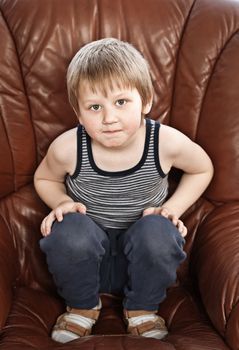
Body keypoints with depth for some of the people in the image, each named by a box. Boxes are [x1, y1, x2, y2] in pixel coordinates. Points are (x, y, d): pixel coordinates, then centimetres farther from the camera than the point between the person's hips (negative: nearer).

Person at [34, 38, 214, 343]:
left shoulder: (167, 143, -20)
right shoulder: (68, 148, -20)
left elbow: (202, 169, 3)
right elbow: (44, 178, 5)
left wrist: (174, 207, -10)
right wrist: (62, 201, -16)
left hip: (142, 250, 0)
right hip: (88, 252, 0)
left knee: (158, 231, -33)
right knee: (69, 231, -33)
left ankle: (142, 308, -2)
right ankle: (82, 307, -1)